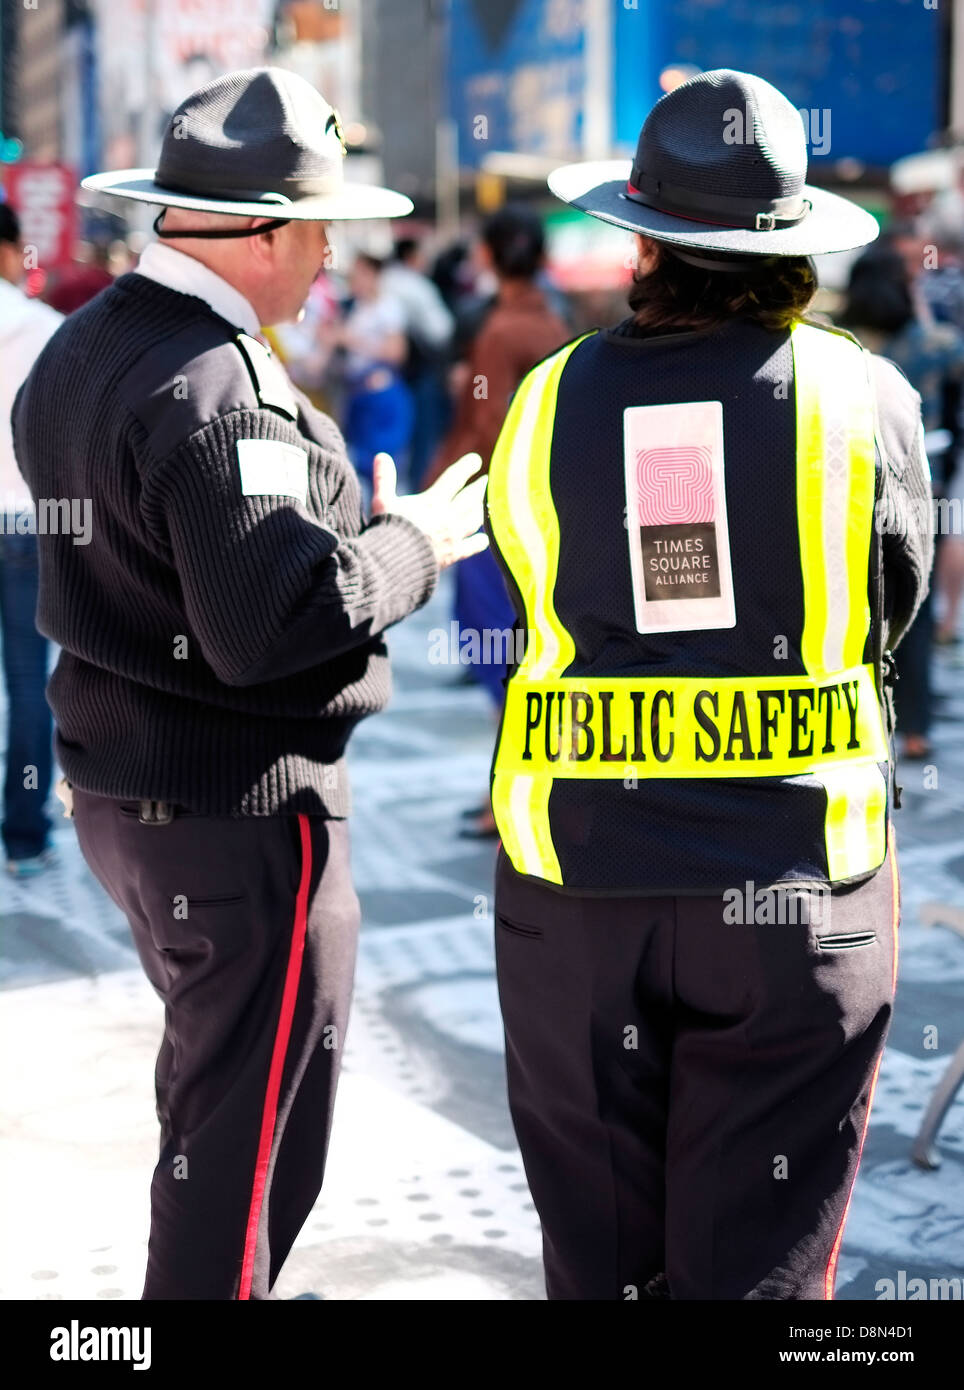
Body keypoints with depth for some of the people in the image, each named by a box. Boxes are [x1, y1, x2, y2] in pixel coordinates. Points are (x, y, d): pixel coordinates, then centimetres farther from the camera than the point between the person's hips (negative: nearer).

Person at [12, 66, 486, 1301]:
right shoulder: (216, 389, -24)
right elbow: (273, 620, -28)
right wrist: (411, 546, -12)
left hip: (118, 785, 10)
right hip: (238, 811, -10)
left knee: (204, 1095, 26)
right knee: (251, 1137, 4)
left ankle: (194, 1279, 43)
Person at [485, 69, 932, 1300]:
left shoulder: (548, 403, 1)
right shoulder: (861, 398, -4)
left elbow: (542, 598, 7)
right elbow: (895, 602, 7)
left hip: (575, 880, 2)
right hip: (794, 886, -1)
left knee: (597, 1254, 15)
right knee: (755, 1262, 7)